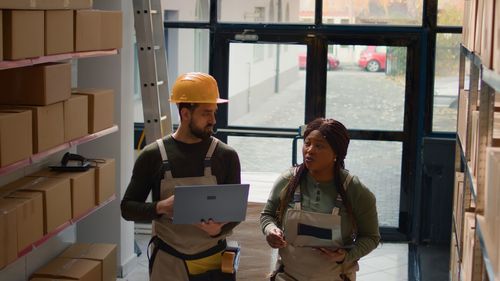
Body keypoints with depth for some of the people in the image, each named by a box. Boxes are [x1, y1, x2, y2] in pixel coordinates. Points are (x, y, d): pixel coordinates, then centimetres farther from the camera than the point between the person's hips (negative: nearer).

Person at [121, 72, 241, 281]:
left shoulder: (225, 156, -3)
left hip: (213, 262, 1)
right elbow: (127, 208, 0)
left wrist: (220, 228, -20)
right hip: (168, 263, 0)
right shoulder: (153, 156, -4)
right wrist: (160, 208, -19)